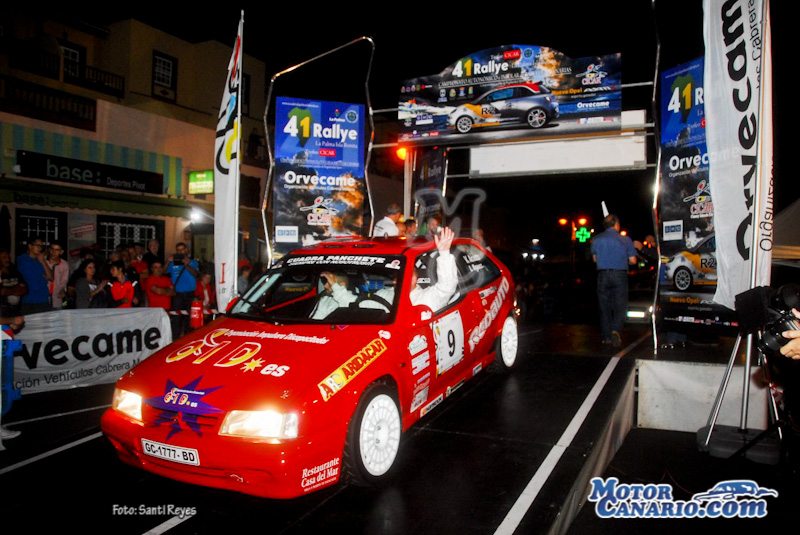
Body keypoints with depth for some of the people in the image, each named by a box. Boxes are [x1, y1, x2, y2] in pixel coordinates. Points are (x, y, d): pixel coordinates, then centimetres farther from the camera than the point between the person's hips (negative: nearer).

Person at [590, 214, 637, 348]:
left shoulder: (597, 239, 4)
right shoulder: (625, 240, -1)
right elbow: (633, 260, 2)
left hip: (603, 275, 2)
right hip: (620, 275, -2)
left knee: (604, 306, 9)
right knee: (620, 306, 2)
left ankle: (607, 337, 11)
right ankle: (616, 330, -20)